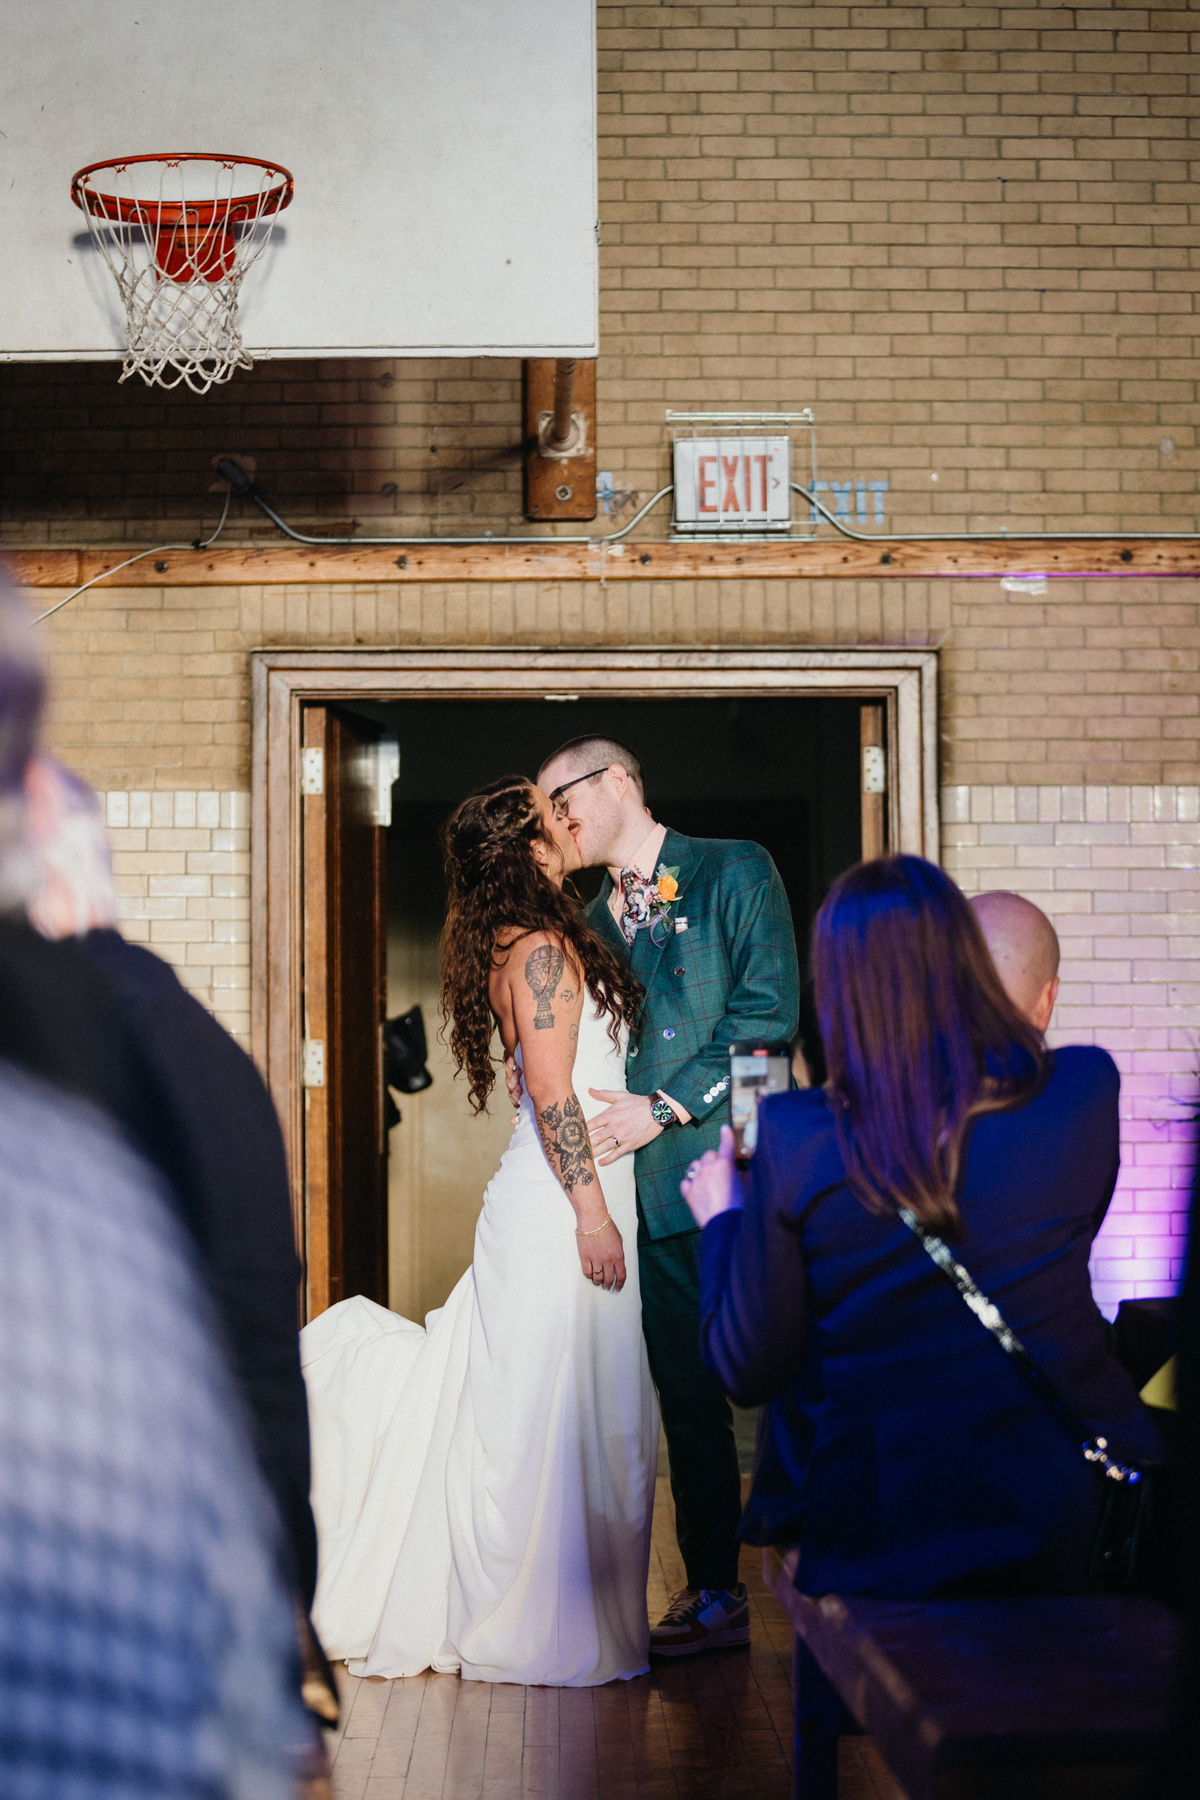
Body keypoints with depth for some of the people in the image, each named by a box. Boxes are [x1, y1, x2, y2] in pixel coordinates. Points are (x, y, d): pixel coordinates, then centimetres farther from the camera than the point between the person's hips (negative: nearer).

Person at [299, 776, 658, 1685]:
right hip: (560, 1202, -10)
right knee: (555, 1414, -3)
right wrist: (592, 1213, -19)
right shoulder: (542, 947, -14)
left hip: (557, 1197, 10)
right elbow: (552, 1091, -19)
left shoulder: (534, 943, 15)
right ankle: (541, 1634, 4)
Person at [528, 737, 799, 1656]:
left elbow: (770, 1009, -10)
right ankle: (714, 1595, 14)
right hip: (651, 1188, 6)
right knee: (688, 1399, 7)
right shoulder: (594, 921, 20)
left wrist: (664, 1107, -13)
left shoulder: (736, 871, 1)